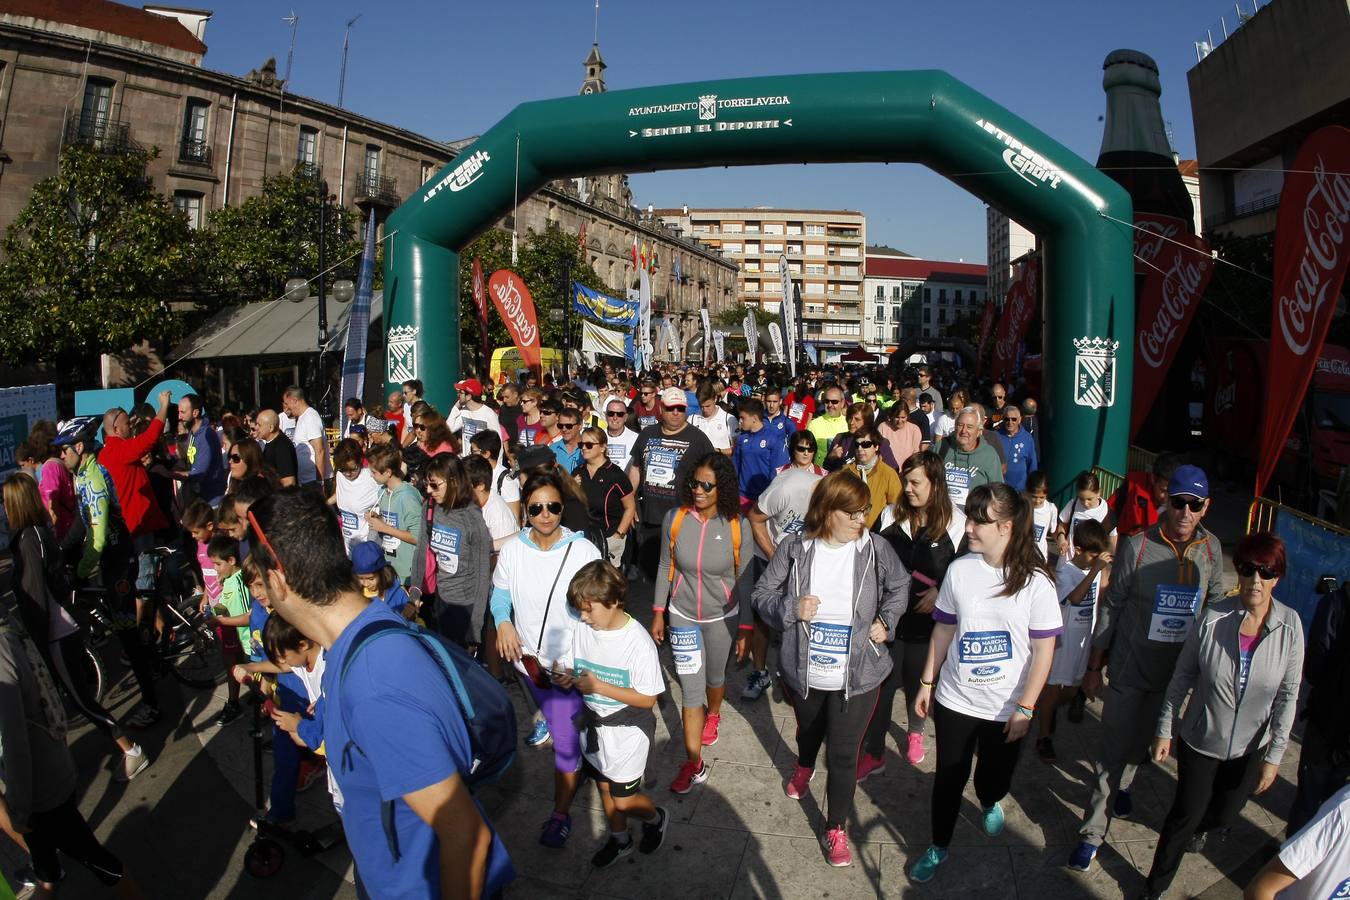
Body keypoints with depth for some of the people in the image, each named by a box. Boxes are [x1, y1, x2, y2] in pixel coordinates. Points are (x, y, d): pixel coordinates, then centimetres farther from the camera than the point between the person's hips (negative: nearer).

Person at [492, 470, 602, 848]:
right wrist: (503, 622, -18)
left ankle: (561, 813, 18)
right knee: (549, 710, 29)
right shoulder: (513, 548, -10)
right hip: (528, 654, 4)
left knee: (564, 736, 0)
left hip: (569, 659, -4)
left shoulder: (583, 550, -19)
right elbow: (500, 592, 3)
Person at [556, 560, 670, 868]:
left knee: (623, 800, 2)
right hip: (594, 725, 6)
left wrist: (599, 686, -27)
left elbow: (647, 699, -21)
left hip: (628, 730, -5)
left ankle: (656, 818, 35)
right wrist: (569, 679, -17)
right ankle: (619, 840, 46)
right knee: (604, 787, 21)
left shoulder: (638, 642, -26)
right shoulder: (582, 630, -10)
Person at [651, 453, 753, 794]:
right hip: (682, 616, 0)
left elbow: (744, 580, -7)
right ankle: (693, 764, 14)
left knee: (714, 677, 22)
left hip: (722, 618, 0)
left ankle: (713, 715, 56)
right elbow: (665, 567, -1)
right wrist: (658, 613, 3)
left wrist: (745, 629, -4)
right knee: (690, 690, 2)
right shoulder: (674, 519, -15)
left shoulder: (738, 526, -17)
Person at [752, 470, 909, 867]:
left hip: (858, 676, -1)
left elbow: (899, 587, 8)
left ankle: (836, 829, 27)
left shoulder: (876, 549, -12)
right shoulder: (795, 549, -14)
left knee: (843, 754, 5)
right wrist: (791, 609, -22)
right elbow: (763, 593, -5)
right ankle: (804, 768, 64)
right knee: (808, 731, 29)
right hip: (804, 672, 2)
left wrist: (886, 621, -6)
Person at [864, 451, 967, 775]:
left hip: (927, 622, -1)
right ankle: (874, 754, 18)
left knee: (918, 683, 19)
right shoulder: (890, 516, -2)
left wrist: (941, 591, -16)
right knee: (880, 686, 4)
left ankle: (915, 732, 47)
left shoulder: (955, 523, -8)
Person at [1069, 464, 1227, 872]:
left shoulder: (1211, 549, -5)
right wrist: (1094, 666, -4)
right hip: (1130, 667, -3)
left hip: (1176, 671, 3)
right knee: (1114, 748, 2)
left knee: (1142, 743, 21)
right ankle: (1093, 829, 14)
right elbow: (1111, 606, -8)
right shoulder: (1137, 546, -15)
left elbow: (1215, 606, 9)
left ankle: (1122, 785, 49)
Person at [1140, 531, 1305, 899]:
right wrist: (1165, 729, -5)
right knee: (1185, 815, 8)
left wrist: (1274, 755, -5)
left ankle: (1200, 828, 60)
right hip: (1199, 740, -2)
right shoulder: (1213, 618, -20)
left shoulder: (1290, 626, -17)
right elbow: (1183, 676, -8)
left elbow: (1288, 696, -7)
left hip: (1250, 749, 2)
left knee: (1224, 815, 24)